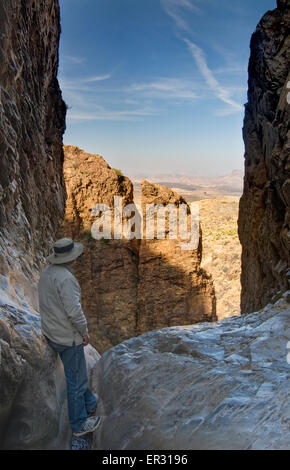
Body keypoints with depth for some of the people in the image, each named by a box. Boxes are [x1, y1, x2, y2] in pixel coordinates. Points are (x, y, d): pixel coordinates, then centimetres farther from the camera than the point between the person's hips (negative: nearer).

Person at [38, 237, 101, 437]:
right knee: (76, 379, 8)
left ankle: (89, 403, 47)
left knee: (78, 370, 27)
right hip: (68, 338, -9)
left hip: (51, 333, 9)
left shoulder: (46, 272, 1)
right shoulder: (65, 278, -28)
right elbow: (74, 311, -31)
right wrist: (84, 331, -15)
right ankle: (79, 424, 25)